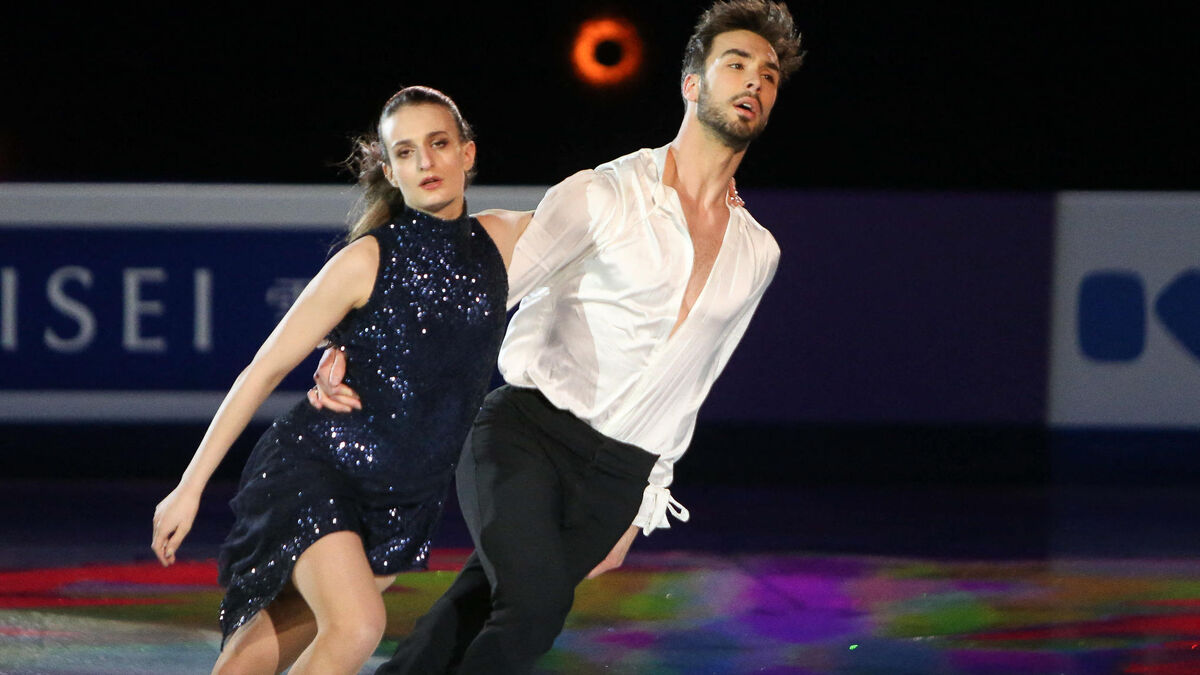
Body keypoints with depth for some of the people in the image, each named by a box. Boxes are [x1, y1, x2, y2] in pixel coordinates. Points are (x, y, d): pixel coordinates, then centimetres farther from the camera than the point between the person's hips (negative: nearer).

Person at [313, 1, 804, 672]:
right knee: (536, 604, -25)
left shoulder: (757, 254, 12)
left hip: (614, 480, 4)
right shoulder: (601, 196, -3)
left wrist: (639, 513, 20)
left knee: (479, 608, -5)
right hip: (527, 434, -4)